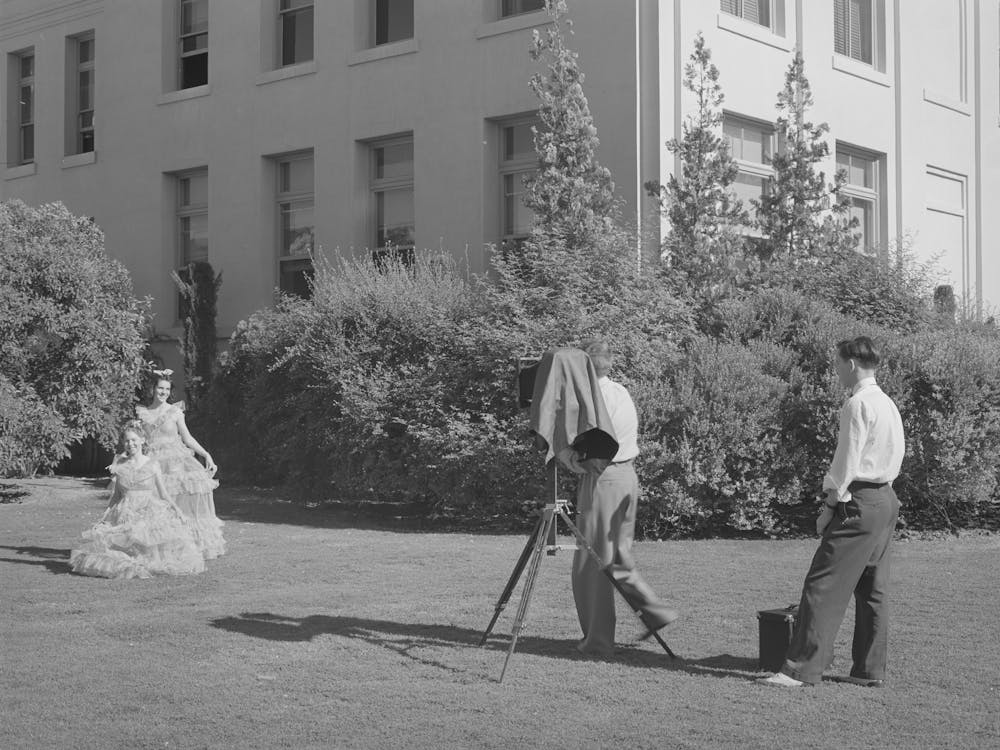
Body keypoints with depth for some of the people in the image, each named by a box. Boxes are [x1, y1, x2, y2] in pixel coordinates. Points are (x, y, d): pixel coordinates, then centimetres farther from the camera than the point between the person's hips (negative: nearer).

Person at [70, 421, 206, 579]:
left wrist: (176, 510, -3)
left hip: (150, 512, -1)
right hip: (125, 515, 1)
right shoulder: (119, 465, 7)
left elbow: (163, 492, 9)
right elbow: (115, 495, 14)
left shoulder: (152, 465, 5)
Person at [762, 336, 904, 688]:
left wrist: (830, 505, -8)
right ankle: (870, 669, 17)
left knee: (824, 584, -8)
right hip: (887, 500, 10)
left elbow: (847, 461, -15)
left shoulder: (858, 404, -13)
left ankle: (802, 667, -9)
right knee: (872, 589, 12)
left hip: (859, 501, -10)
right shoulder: (889, 404, 15)